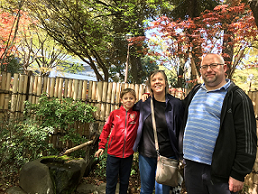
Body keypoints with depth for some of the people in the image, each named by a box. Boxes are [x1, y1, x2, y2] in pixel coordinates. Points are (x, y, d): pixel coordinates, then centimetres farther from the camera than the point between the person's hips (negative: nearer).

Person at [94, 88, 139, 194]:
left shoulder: (137, 114, -3)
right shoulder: (114, 113, -3)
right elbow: (106, 129, 3)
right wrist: (101, 146, 2)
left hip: (128, 154, 1)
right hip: (113, 153, -1)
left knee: (124, 181, 19)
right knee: (111, 182, 12)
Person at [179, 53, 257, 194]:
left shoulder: (237, 97, -8)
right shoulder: (195, 92, 9)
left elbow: (247, 139, -11)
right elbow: (183, 120, 20)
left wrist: (239, 174, -13)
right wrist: (183, 151, 14)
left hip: (219, 170, -5)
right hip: (191, 166, 5)